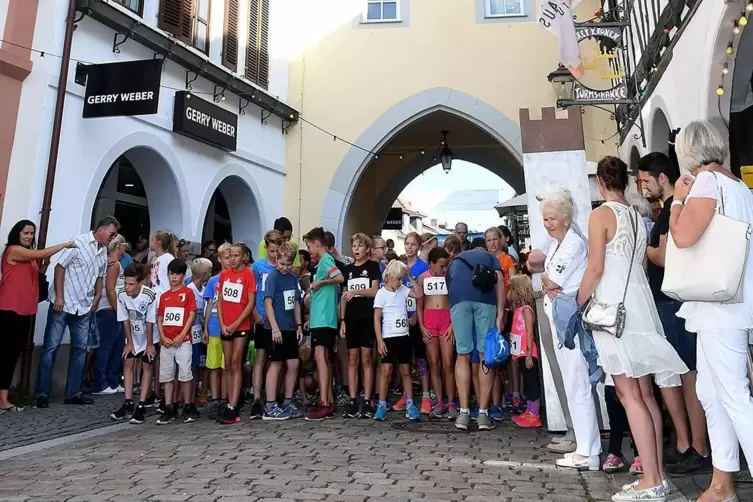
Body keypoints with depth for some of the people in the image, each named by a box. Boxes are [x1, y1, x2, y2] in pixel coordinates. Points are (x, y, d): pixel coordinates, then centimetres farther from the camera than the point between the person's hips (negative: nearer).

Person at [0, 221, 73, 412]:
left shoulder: (29, 257, 21)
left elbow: (35, 276, 21)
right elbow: (42, 253, -13)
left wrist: (44, 265, 5)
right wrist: (65, 244, -5)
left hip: (25, 310, 9)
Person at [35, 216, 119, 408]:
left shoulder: (104, 251, 9)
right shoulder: (78, 242, -10)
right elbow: (60, 267, -12)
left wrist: (97, 297, 7)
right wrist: (59, 297, -15)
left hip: (84, 307, 7)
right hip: (63, 303, -7)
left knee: (80, 348, 8)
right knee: (51, 347, 0)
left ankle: (73, 392, 16)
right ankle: (42, 393, 8)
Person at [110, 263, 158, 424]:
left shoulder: (149, 296, -31)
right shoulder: (121, 295, -19)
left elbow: (150, 322, -21)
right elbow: (125, 320, -8)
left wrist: (149, 344, -13)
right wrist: (129, 342, -4)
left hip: (150, 337, -4)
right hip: (133, 336, 4)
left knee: (147, 366, -1)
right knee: (128, 364, 3)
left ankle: (141, 406, 1)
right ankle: (128, 403, 12)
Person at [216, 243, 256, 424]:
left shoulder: (248, 274, -7)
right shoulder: (223, 275, 7)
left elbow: (251, 303, -10)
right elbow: (219, 301, 8)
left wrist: (235, 324, -12)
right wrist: (222, 324, -2)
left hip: (241, 326, -5)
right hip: (225, 327, 5)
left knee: (235, 364, -5)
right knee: (227, 365, 8)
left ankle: (232, 407, -4)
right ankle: (230, 404, 16)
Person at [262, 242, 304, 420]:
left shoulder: (293, 278, 10)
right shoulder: (273, 276, -9)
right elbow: (268, 302, -13)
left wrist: (299, 325, 10)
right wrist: (275, 328, -18)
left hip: (290, 328, 6)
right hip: (277, 328, -6)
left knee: (293, 364, 7)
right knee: (276, 364, -2)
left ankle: (288, 403, 20)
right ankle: (270, 407, 7)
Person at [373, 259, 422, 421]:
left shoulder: (403, 290, 7)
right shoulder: (381, 293, -7)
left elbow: (419, 294, 1)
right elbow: (376, 318, -8)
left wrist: (410, 277, -2)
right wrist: (379, 340, -13)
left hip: (403, 336, 4)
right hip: (388, 337, -4)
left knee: (405, 371, 9)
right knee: (386, 371, -2)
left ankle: (410, 405, 14)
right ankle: (382, 405, 9)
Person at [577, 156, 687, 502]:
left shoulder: (602, 214, -8)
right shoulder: (638, 217, 15)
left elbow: (596, 269, -14)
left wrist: (578, 305, -3)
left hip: (614, 308, -8)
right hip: (640, 304, 8)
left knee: (629, 395, -4)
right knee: (645, 393, 10)